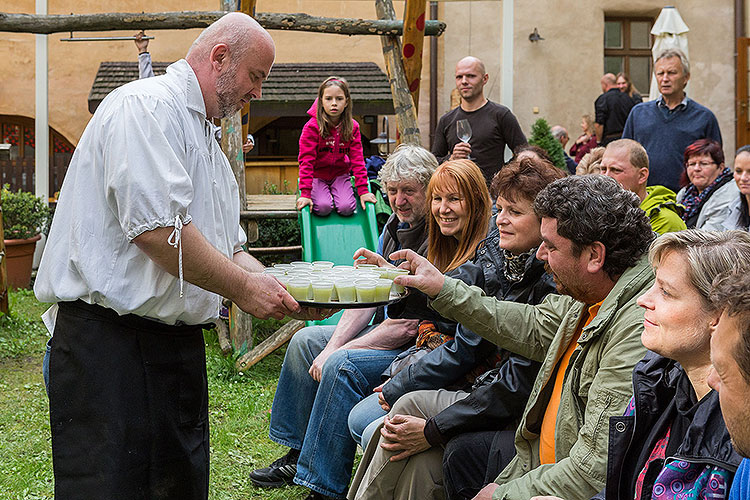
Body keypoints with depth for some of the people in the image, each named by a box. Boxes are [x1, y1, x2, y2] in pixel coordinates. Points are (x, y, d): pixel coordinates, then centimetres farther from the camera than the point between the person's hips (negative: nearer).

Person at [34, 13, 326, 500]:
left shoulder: (205, 140, 22)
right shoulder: (145, 106, -11)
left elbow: (228, 249, 22)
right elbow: (157, 231, -22)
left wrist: (279, 289, 4)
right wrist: (242, 287, -13)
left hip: (178, 340, 10)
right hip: (109, 337, -10)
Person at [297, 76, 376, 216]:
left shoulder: (352, 127, -8)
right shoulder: (312, 127, -19)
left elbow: (357, 160, -8)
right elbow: (306, 160, -20)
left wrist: (363, 191, -16)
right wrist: (305, 193, -27)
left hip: (340, 174, 3)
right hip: (317, 175, -2)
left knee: (347, 208, -18)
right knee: (323, 207, -24)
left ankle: (333, 191, 15)